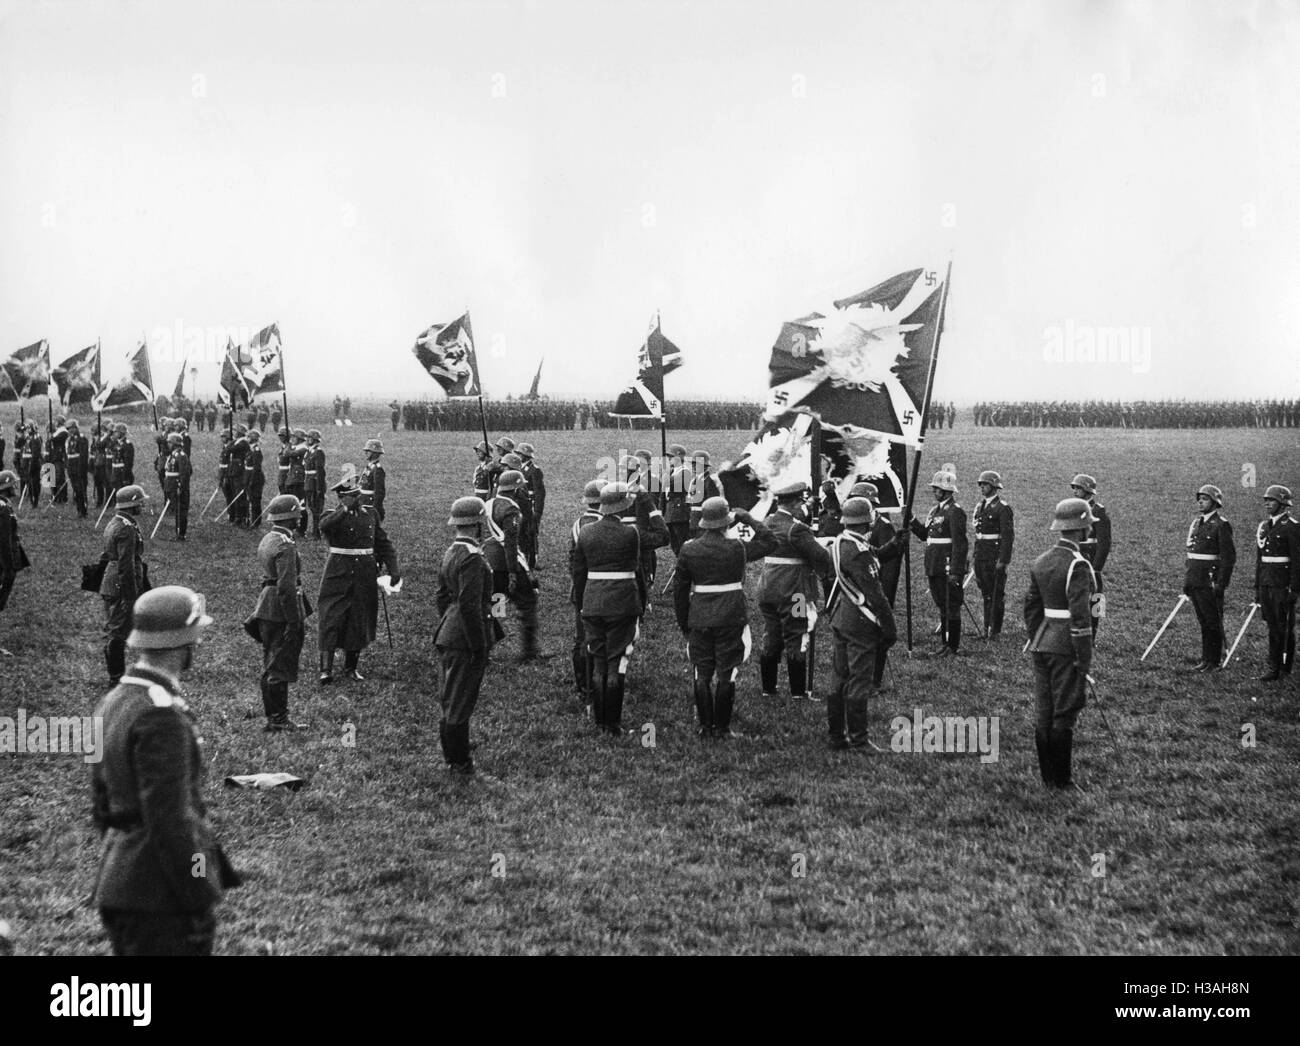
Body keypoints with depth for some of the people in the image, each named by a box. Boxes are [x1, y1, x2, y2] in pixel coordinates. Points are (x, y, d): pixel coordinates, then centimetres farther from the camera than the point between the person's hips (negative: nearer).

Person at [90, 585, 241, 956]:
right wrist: (202, 902, -18)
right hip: (160, 896, -10)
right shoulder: (160, 715, -20)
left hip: (117, 883, 10)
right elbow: (170, 820, -23)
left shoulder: (112, 703, 10)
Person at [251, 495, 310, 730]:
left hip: (266, 612, 10)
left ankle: (274, 715, 25)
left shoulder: (267, 540, 12)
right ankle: (277, 719, 3)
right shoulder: (285, 546, -19)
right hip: (282, 613, -10)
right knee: (280, 667, -2)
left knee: (271, 665, 15)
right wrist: (296, 622, -20)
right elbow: (287, 588, -23)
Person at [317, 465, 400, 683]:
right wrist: (346, 508, -36)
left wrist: (393, 569, 1)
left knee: (360, 621, 10)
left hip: (366, 575, 4)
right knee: (331, 620, -9)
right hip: (339, 573, -4)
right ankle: (326, 669, -8)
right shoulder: (334, 515, -4)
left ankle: (352, 665, 24)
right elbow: (324, 526, -30)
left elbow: (384, 543, 12)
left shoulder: (370, 513, 9)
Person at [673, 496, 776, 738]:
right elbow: (770, 542, 5)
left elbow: (680, 589, 4)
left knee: (702, 676, 11)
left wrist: (683, 623, 13)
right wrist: (747, 519, 9)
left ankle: (705, 726, 14)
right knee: (726, 675, 6)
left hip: (699, 620, 2)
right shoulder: (737, 548, -9)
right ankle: (722, 727, 10)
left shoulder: (688, 550, -1)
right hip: (731, 618, -2)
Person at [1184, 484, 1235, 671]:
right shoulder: (1196, 523, 15)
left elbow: (1229, 557, -12)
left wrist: (1220, 584, -16)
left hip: (1210, 581, -7)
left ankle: (1215, 661, 4)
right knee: (1203, 622, 13)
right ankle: (1206, 658, 20)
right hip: (1195, 581, 7)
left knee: (1213, 622, -2)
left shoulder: (1221, 525, -9)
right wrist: (1186, 580, 15)